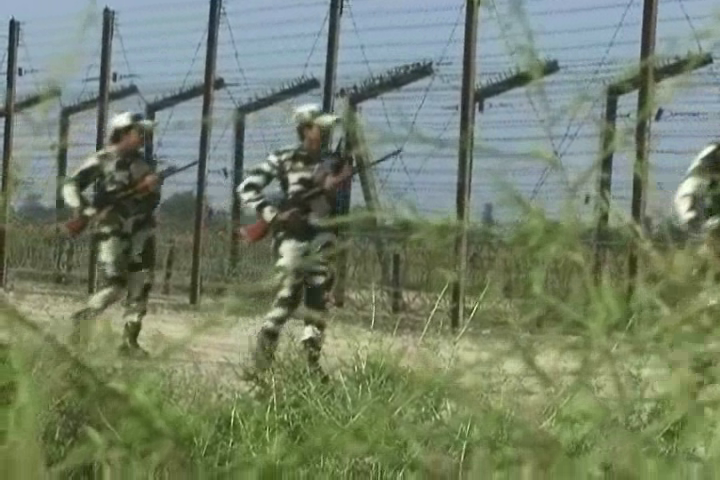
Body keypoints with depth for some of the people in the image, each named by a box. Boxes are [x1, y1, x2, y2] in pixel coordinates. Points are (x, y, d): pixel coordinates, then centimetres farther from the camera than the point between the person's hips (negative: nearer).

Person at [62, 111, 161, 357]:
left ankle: (130, 339, 7)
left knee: (141, 285, 1)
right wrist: (82, 208, -21)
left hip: (140, 231, 6)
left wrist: (152, 185, -7)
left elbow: (154, 199, 15)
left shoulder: (140, 162, 13)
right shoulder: (102, 161, -4)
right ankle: (83, 317, 12)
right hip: (113, 230, -6)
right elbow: (71, 186, -6)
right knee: (114, 285, -12)